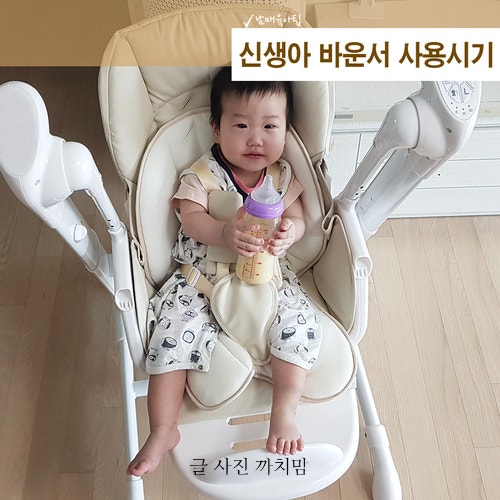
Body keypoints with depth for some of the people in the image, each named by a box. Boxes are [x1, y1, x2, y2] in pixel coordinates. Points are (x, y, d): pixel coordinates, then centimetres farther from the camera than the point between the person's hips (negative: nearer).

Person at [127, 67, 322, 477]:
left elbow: (297, 218, -1)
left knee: (300, 321, -22)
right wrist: (225, 233, -39)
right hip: (202, 277, -1)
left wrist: (288, 233, -27)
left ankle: (285, 412, -10)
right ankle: (162, 432, -5)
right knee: (173, 333, -18)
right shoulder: (201, 175, -7)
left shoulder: (284, 176, 2)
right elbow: (191, 218, -18)